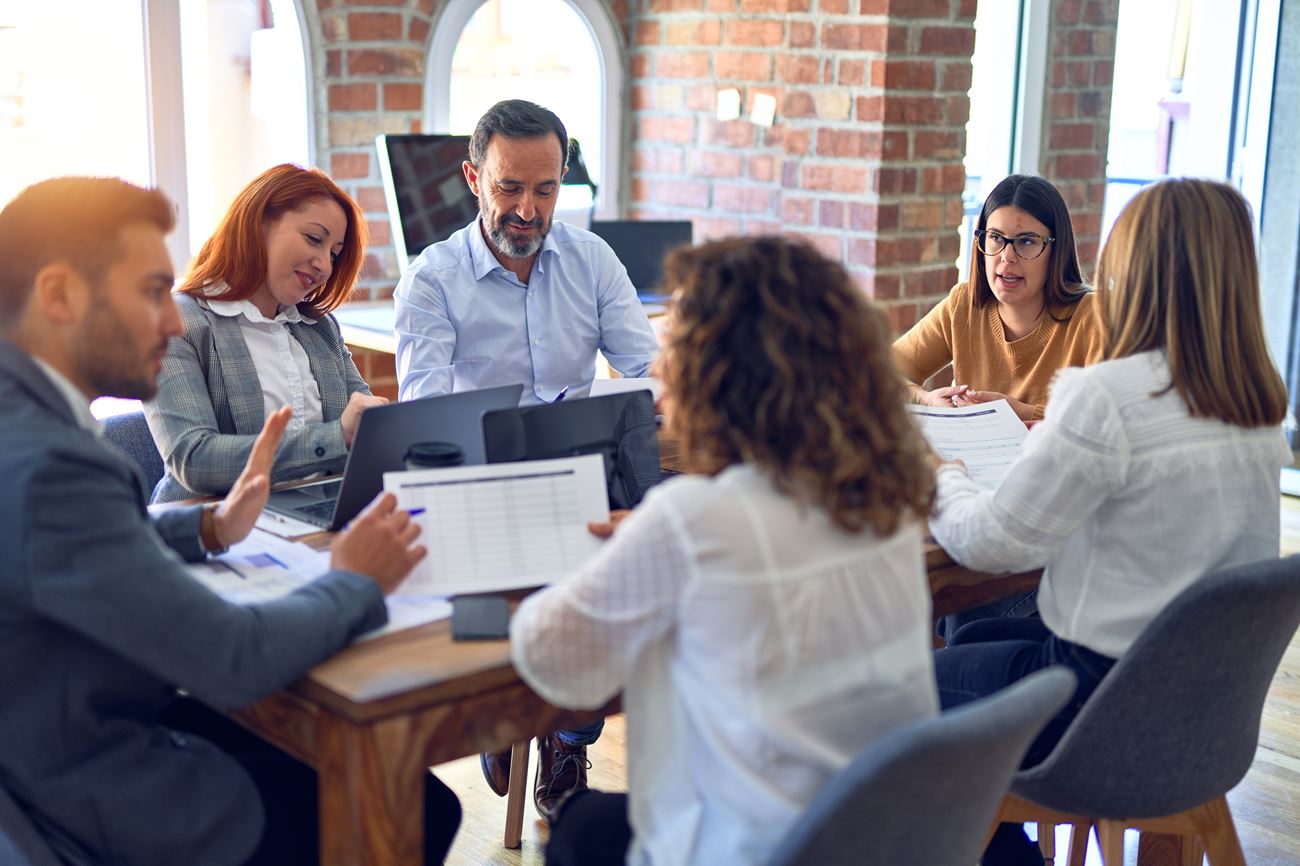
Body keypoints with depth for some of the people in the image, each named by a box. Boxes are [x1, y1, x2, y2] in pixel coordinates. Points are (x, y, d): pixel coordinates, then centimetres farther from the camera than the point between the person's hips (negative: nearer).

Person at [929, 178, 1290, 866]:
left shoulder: (1106, 398, -25)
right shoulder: (1261, 405, -1)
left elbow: (991, 544, -15)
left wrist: (939, 480, 4)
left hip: (1106, 697, -8)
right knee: (974, 640, 27)